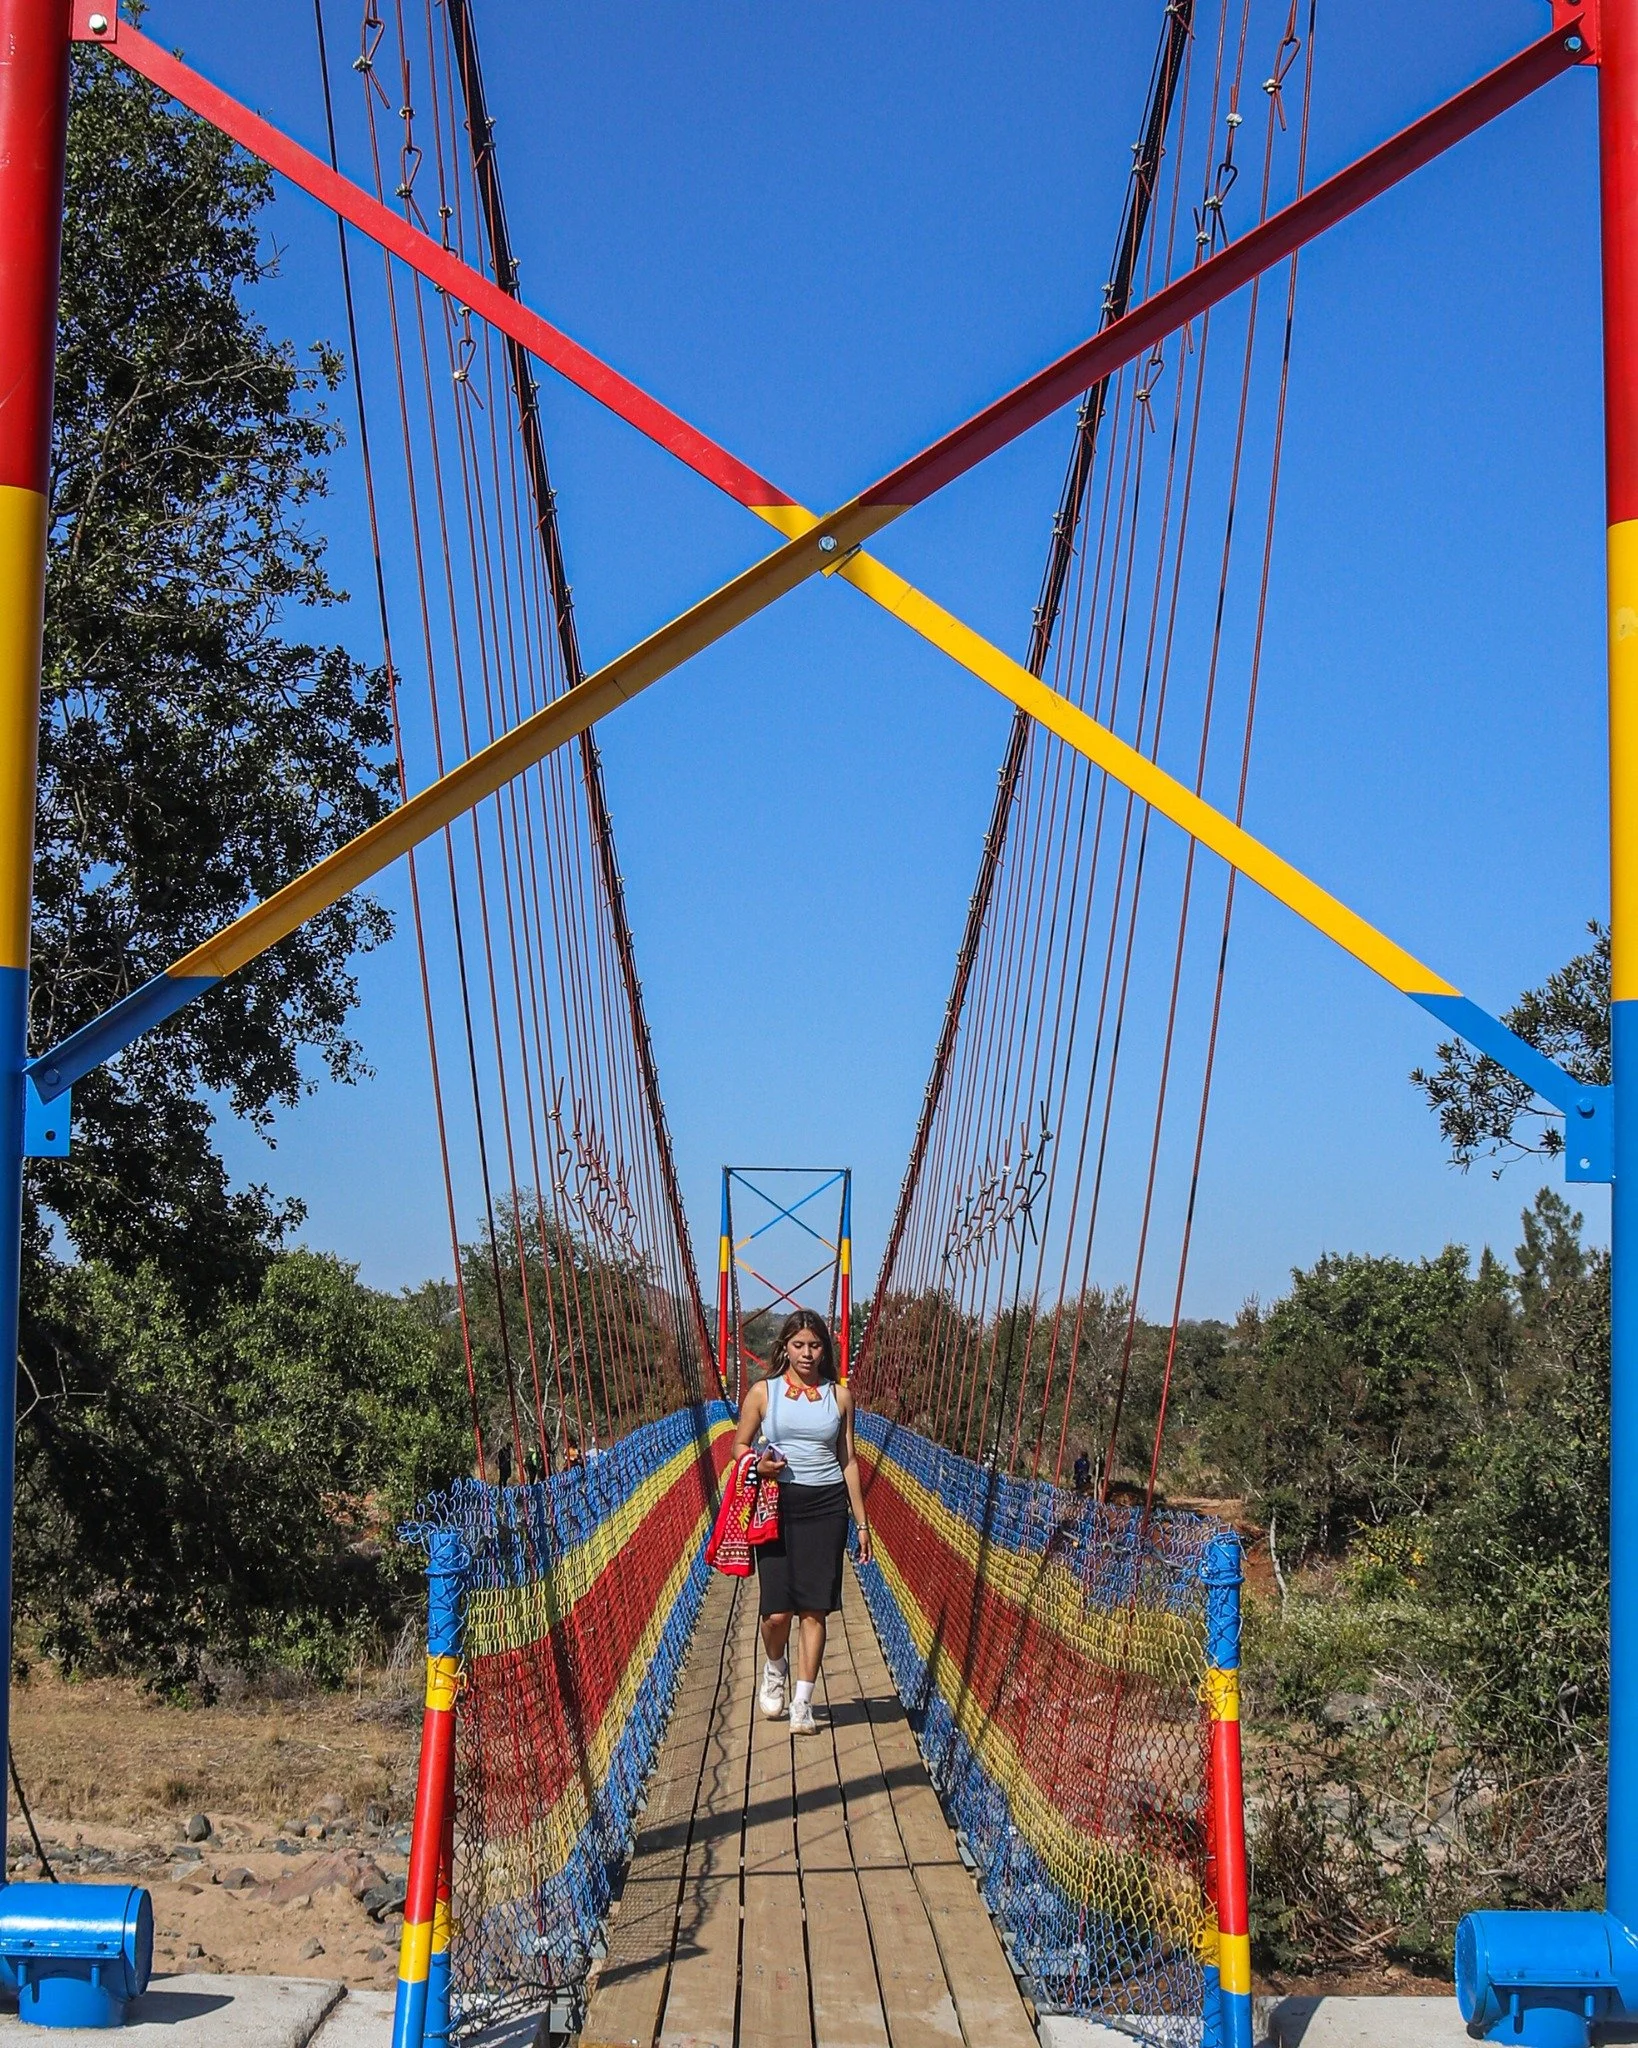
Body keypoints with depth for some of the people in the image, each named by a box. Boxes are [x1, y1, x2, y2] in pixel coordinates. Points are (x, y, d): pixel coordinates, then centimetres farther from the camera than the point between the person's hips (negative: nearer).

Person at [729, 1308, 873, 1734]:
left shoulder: (839, 1396, 8)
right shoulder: (764, 1392, 4)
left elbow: (848, 1461, 11)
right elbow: (739, 1447, 11)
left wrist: (862, 1522, 9)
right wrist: (759, 1466, -12)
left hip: (826, 1507, 1)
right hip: (778, 1505, -1)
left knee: (814, 1608, -2)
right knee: (777, 1611, -6)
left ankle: (803, 1703, 6)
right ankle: (775, 1668, 26)